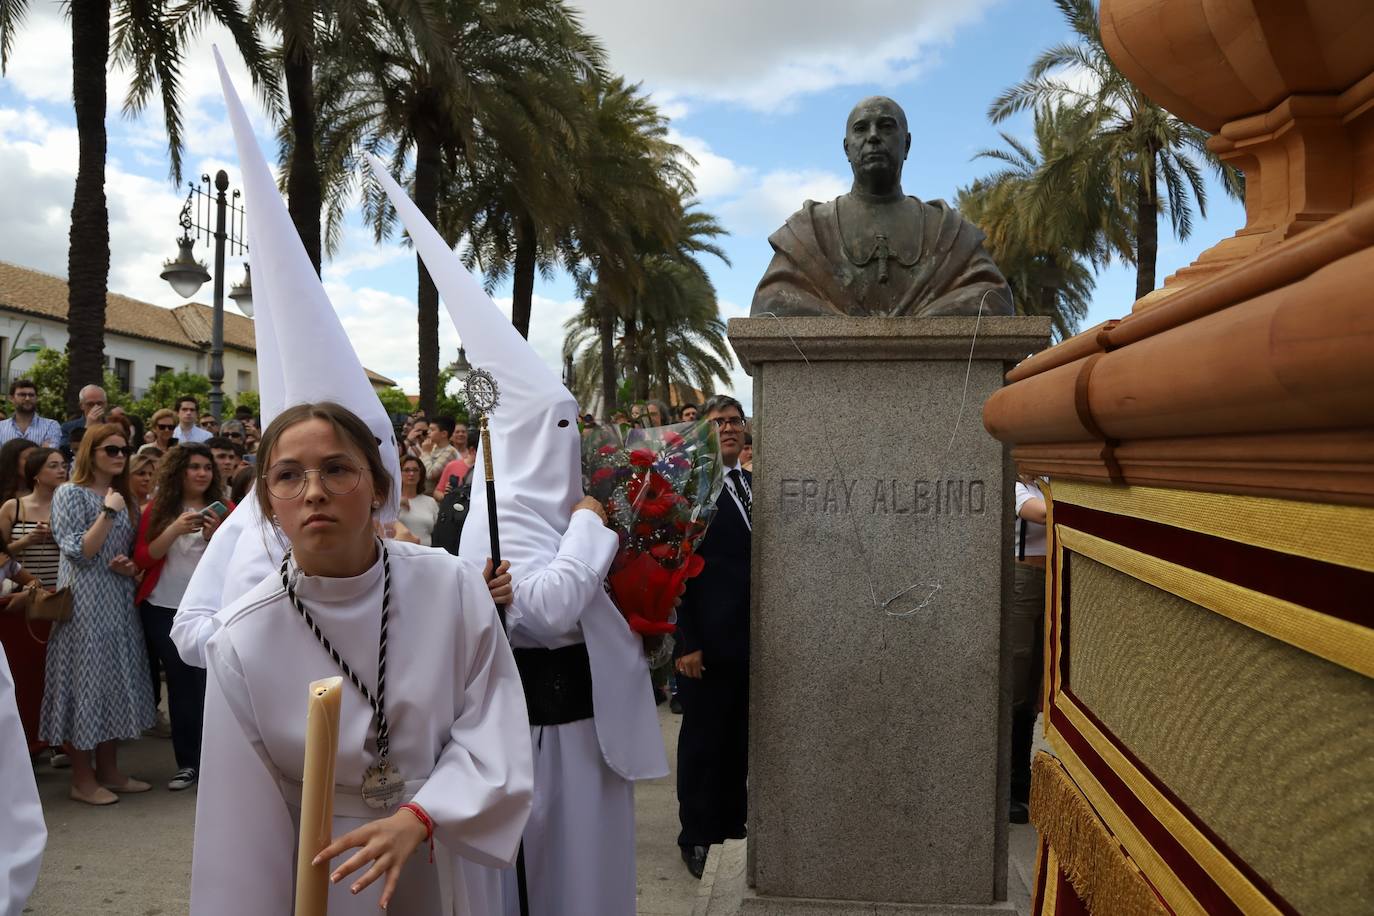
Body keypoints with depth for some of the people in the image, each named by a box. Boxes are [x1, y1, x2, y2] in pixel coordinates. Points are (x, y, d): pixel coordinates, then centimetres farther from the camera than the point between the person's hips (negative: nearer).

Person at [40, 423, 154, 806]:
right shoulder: (71, 494, -7)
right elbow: (78, 552, -15)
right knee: (85, 680, -2)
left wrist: (131, 567, -1)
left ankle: (109, 770, 19)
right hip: (84, 603, -7)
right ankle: (83, 779, 8)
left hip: (119, 601, 7)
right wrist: (108, 513, -21)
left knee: (115, 681, 10)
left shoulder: (123, 497, 14)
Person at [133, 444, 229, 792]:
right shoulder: (157, 509, 4)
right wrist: (175, 530, -17)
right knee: (179, 684, 7)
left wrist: (215, 536, -18)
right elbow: (142, 558, -4)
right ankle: (187, 763, 14)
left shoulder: (224, 509, 2)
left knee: (208, 684, -7)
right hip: (163, 610, 1)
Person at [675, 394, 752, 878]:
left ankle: (732, 826, 31)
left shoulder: (755, 485, 11)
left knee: (740, 740, 16)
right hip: (710, 638, -6)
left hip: (754, 637, 6)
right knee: (703, 741, 7)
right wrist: (686, 642, -16)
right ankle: (697, 836, 22)